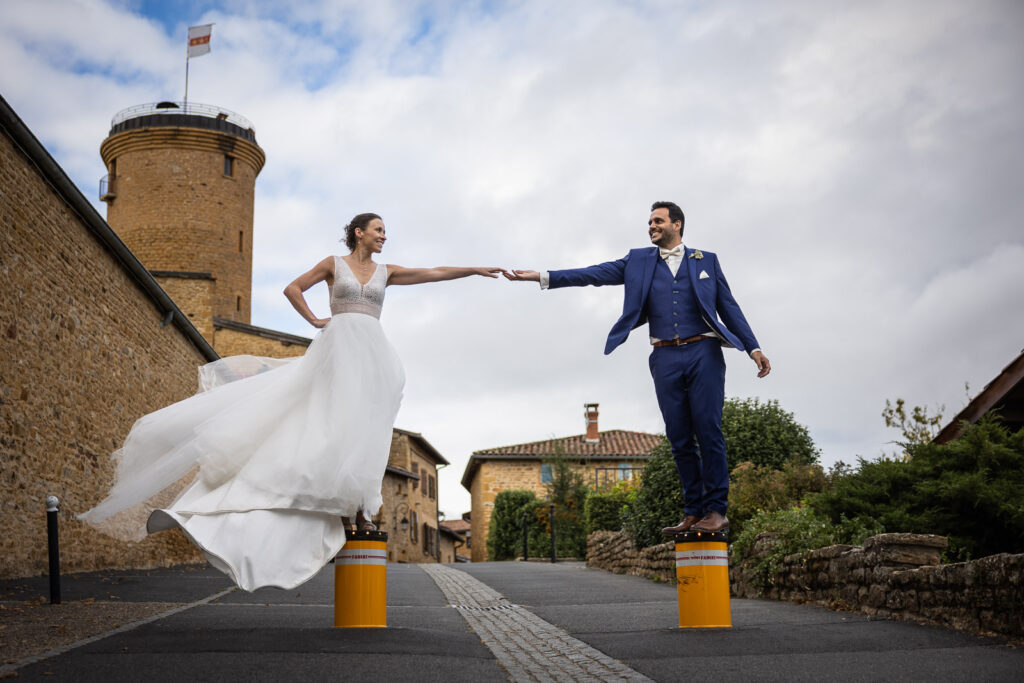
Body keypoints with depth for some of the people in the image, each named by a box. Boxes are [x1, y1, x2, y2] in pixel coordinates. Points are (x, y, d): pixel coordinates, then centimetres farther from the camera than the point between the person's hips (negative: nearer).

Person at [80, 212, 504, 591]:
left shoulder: (385, 272, 20)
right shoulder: (333, 264, 11)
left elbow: (435, 273, 19)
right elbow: (292, 289, 17)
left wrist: (479, 270, 18)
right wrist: (316, 322, 9)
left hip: (371, 355, 3)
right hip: (337, 347, -3)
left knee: (361, 431, -9)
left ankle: (356, 503, -7)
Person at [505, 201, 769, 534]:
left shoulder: (706, 261, 13)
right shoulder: (639, 261, 15)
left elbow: (729, 307, 11)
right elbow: (596, 274, 7)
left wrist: (753, 348, 2)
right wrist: (543, 277, -3)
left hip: (703, 353, -2)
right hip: (665, 358, 2)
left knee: (708, 431, -9)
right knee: (679, 439, 1)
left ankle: (716, 509, -3)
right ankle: (693, 512, 8)